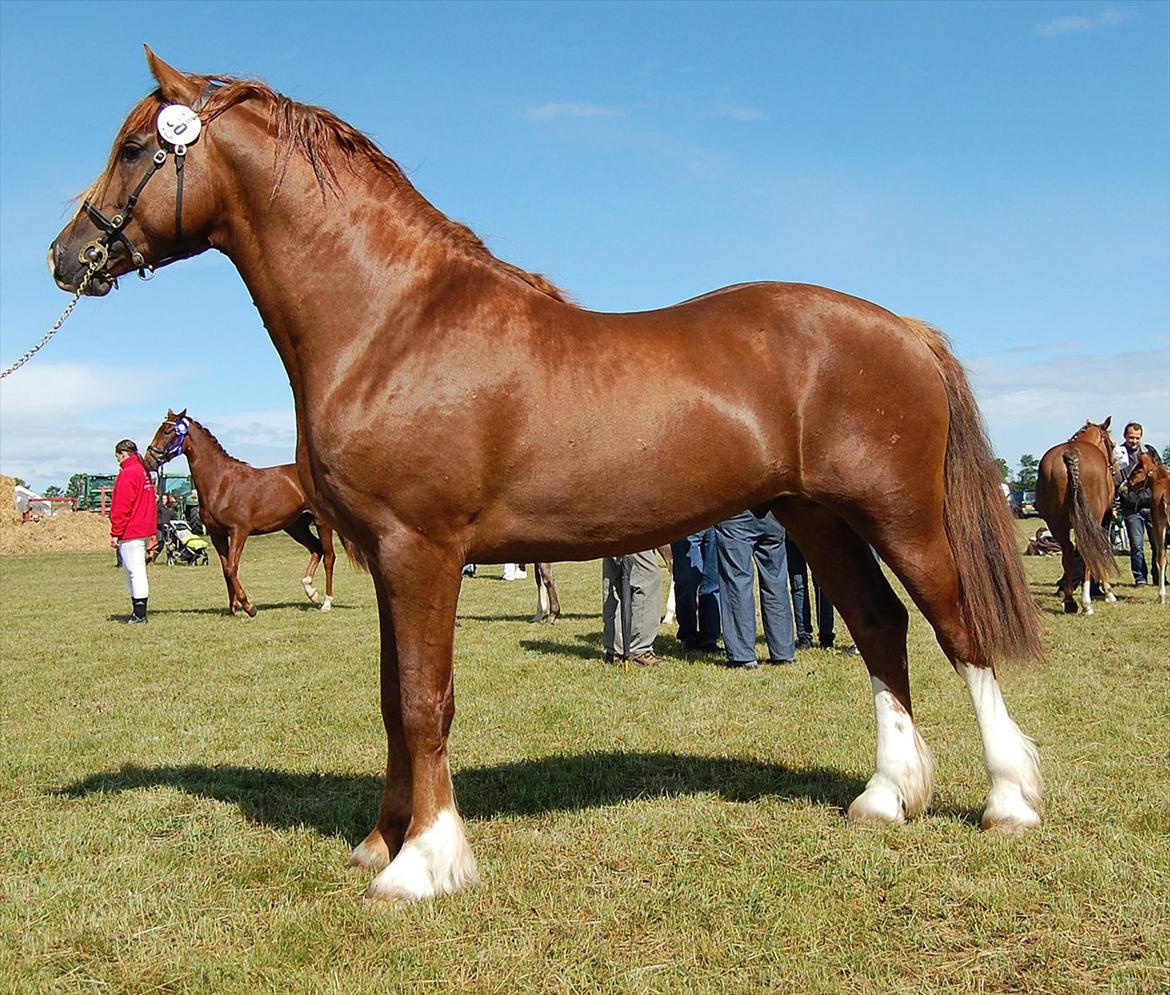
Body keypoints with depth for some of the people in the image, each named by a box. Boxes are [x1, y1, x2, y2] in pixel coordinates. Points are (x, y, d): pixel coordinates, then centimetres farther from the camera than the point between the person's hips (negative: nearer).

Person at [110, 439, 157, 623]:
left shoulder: (128, 474, -15)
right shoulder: (144, 471, 14)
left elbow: (122, 508, -18)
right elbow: (151, 503, 19)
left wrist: (115, 533, -14)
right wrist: (153, 527, 22)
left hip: (130, 532, -10)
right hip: (144, 529, 10)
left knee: (135, 571, -8)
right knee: (134, 570, 16)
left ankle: (140, 614, -7)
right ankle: (138, 610, 20)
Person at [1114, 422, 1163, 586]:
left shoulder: (1150, 452, 10)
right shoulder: (1118, 455, 1)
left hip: (1152, 505, 2)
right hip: (1132, 509, -2)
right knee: (1136, 546, 0)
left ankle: (1159, 578, 15)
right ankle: (1140, 578, 11)